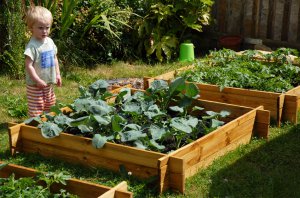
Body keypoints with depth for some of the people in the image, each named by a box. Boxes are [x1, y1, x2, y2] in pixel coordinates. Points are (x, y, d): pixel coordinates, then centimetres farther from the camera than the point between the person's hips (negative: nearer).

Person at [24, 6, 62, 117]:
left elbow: (54, 59, 15)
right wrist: (38, 81, -24)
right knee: (36, 110, -3)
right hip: (35, 86, -8)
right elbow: (28, 65, -23)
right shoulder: (32, 46, -21)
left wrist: (58, 74, 12)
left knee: (49, 106, 20)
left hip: (49, 83, 8)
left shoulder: (50, 42, 3)